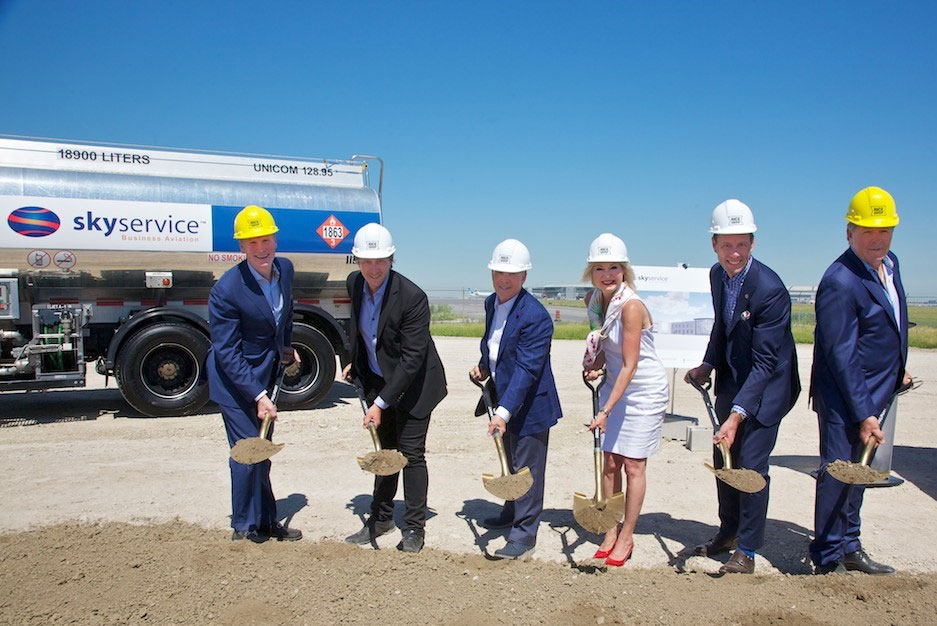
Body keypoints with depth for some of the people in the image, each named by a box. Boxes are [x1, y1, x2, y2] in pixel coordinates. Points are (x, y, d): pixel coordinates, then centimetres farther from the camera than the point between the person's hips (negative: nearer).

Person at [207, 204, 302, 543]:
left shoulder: (285, 268, -6)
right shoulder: (226, 289, -26)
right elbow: (227, 352, -23)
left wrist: (285, 347, 9)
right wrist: (258, 396, -26)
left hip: (266, 376, 7)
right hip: (235, 380, -7)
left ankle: (266, 522, 33)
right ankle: (245, 527, 18)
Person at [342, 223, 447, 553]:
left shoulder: (412, 297, -28)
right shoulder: (354, 283, -7)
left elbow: (412, 358, -27)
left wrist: (382, 402, -27)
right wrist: (353, 362, 11)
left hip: (413, 384, -6)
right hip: (377, 380, 6)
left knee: (411, 453, 0)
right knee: (384, 450, 17)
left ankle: (415, 527, 16)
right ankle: (381, 518, 31)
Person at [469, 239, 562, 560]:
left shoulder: (535, 316, -25)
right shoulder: (491, 303, 2)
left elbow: (526, 369, -30)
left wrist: (504, 412, -35)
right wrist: (483, 367, 3)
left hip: (529, 405, -9)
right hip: (504, 399, 9)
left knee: (527, 468, 2)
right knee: (511, 462, 25)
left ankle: (524, 535, 16)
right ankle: (511, 513, 44)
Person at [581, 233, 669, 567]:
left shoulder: (632, 306, -26)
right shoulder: (593, 300, -3)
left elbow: (629, 366, -25)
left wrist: (606, 410, -25)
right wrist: (595, 365, -3)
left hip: (645, 390, -6)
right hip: (615, 385, 6)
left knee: (633, 465, 1)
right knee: (609, 461, 7)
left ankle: (626, 537, 17)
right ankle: (610, 532, 20)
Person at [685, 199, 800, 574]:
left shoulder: (770, 289, -27)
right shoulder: (717, 274, -3)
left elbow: (764, 362, -29)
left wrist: (738, 414, -35)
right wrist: (708, 365, 3)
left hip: (766, 387, -7)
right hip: (731, 380, 7)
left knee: (751, 465, -5)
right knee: (723, 459, 15)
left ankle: (747, 550, 14)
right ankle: (728, 532, 36)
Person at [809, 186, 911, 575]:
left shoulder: (890, 264, 6)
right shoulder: (840, 281, -23)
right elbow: (841, 355, -23)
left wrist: (897, 371, 22)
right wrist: (863, 413, -22)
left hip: (874, 394, 9)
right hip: (845, 399, -9)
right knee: (839, 472, -1)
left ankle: (849, 548, 33)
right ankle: (828, 560, 14)